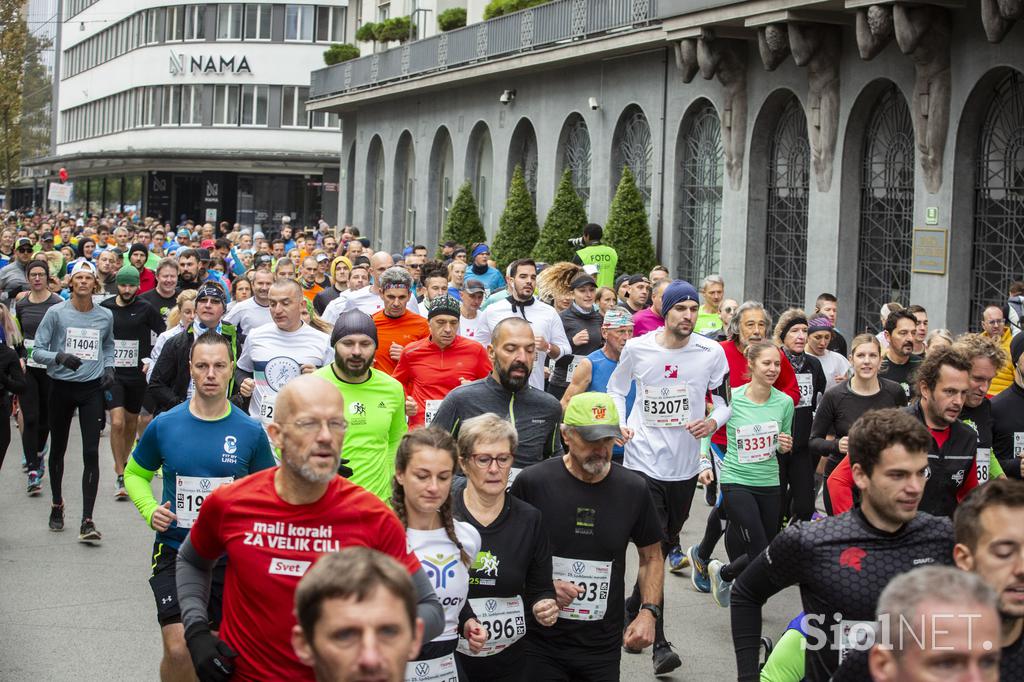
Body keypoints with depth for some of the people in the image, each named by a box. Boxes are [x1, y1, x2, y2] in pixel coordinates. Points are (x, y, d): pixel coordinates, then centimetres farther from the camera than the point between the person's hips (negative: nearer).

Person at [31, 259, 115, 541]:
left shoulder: (105, 316, 5)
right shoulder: (56, 313, -4)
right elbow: (37, 351, -4)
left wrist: (109, 368, 8)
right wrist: (59, 357, -22)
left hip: (92, 389, 0)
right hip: (61, 387, 0)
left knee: (91, 453, -10)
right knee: (58, 450, 14)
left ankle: (87, 521, -11)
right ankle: (57, 505, 36)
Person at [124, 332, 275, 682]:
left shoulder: (250, 431, -3)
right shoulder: (164, 425, -3)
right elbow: (135, 474, 13)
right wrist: (150, 510, -6)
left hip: (231, 556, 1)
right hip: (174, 551, -1)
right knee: (178, 650, -13)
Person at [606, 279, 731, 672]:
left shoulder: (711, 352, -4)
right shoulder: (637, 349, -5)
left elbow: (724, 402, 5)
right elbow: (616, 388, 12)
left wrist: (713, 421, -17)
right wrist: (620, 423, -5)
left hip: (685, 466, 3)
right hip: (643, 461, -3)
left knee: (665, 545, 18)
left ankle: (631, 610, 43)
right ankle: (659, 643, -7)